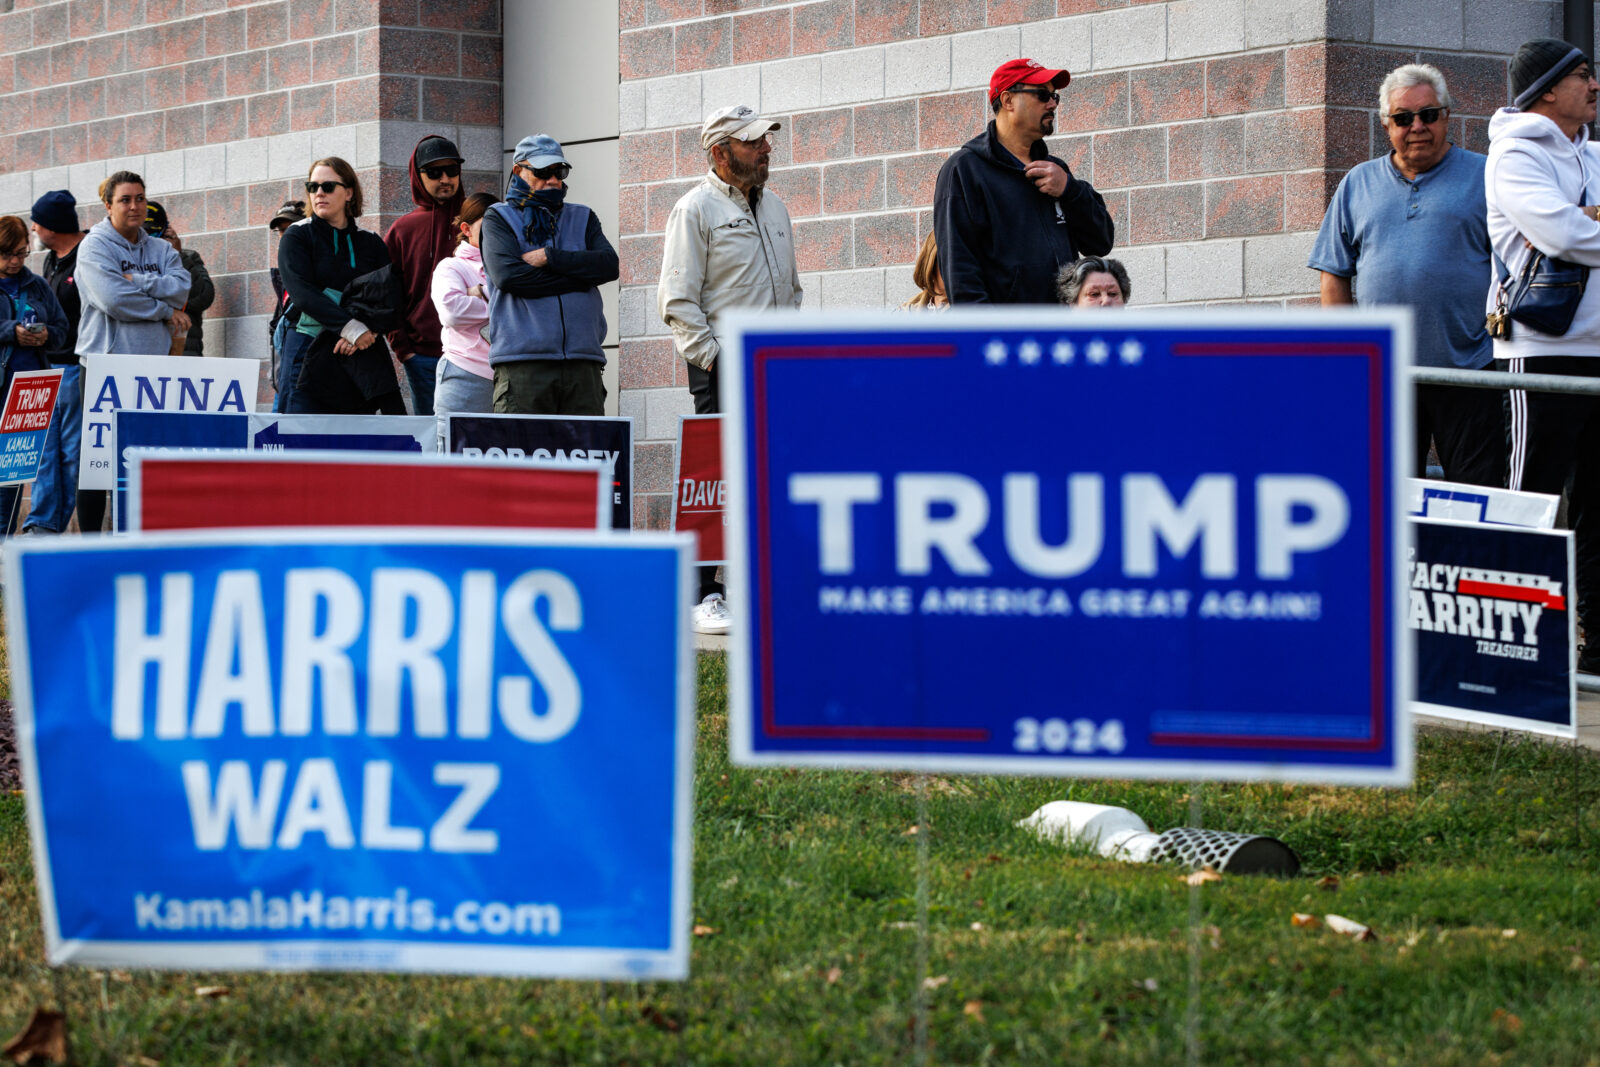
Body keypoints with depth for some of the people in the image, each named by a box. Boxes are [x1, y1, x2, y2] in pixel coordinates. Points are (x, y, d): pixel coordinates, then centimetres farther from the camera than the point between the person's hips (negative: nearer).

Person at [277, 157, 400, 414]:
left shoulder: (371, 243, 13)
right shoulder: (297, 237, 5)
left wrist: (367, 331, -18)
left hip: (358, 355, 2)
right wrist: (351, 327, -22)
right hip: (308, 353, -2)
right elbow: (303, 293, -10)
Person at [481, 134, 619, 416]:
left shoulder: (582, 218, 22)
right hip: (522, 360, -3)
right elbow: (507, 274, -9)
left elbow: (609, 265, 4)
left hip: (582, 361, 3)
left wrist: (549, 257, -6)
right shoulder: (499, 218, 10)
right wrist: (579, 279, -3)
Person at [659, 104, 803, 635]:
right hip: (723, 370, -7)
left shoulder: (774, 207, 18)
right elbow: (678, 300, -9)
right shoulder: (696, 208, -4)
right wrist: (715, 358, -14)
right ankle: (703, 595, -6)